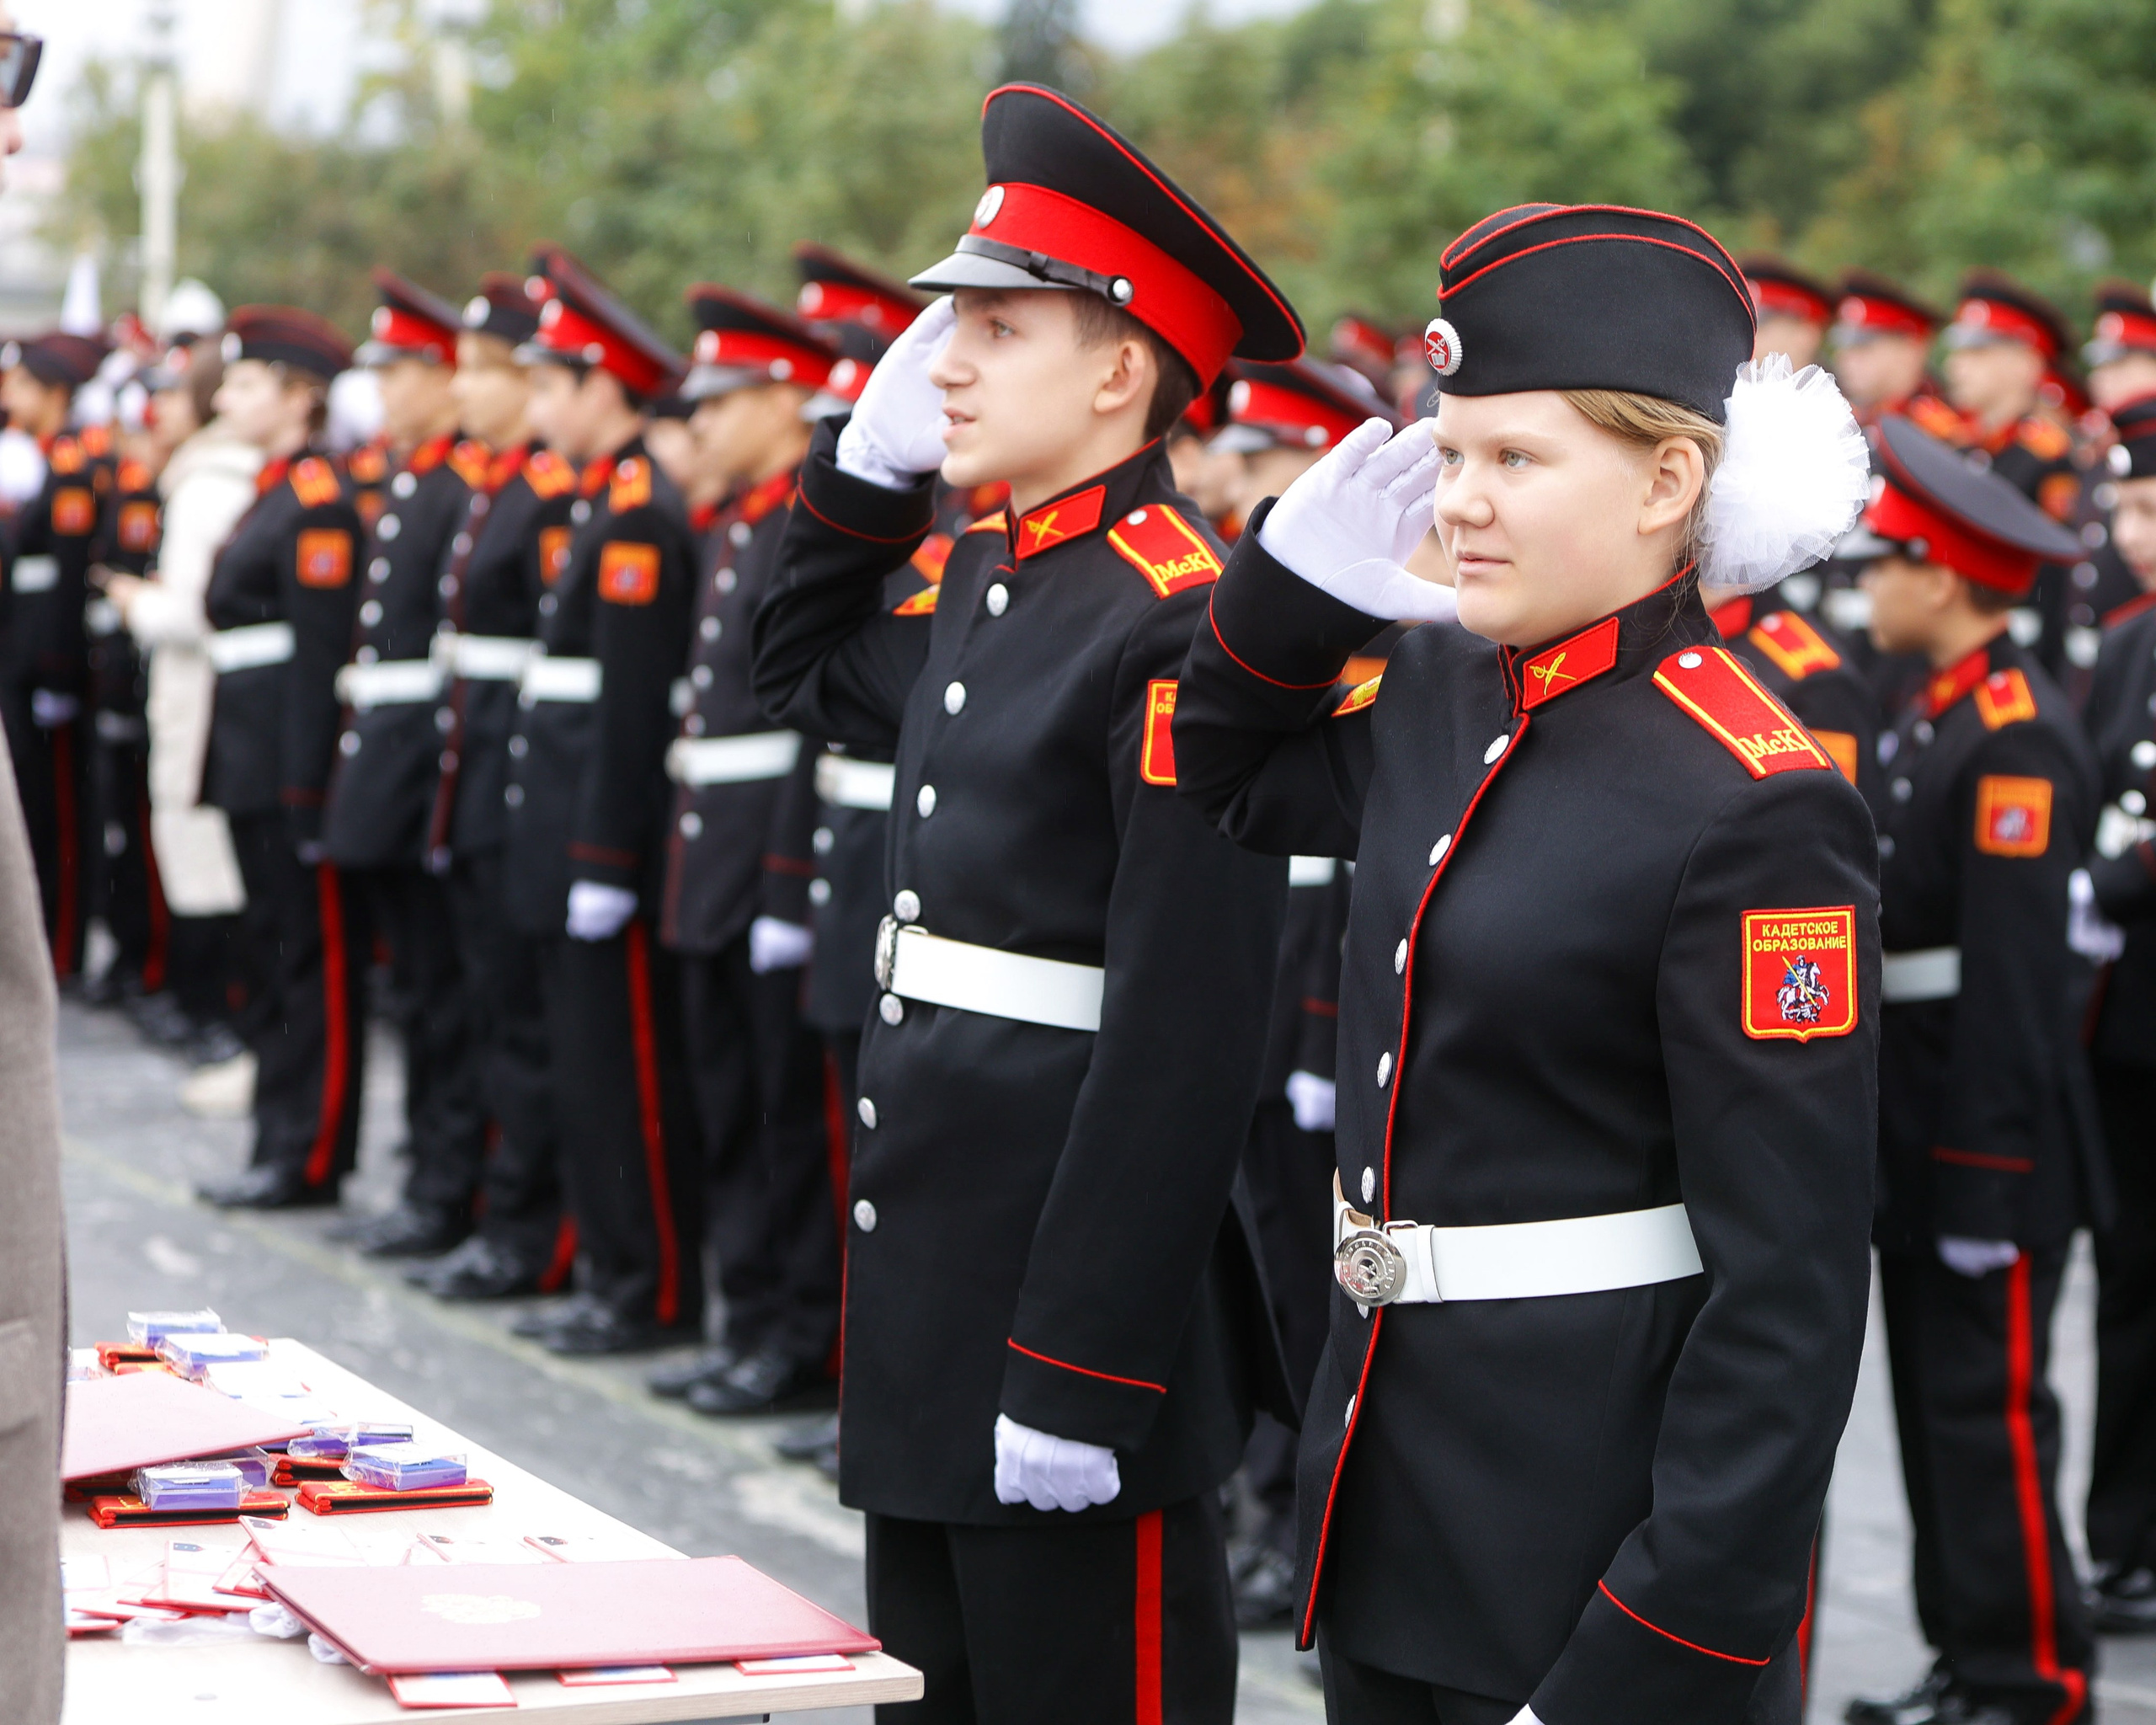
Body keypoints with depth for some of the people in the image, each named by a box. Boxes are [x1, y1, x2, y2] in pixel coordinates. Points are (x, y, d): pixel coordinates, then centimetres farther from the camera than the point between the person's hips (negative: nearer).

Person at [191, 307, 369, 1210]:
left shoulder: (318, 503, -14)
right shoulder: (276, 492, 16)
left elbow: (320, 654, -18)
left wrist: (304, 789, -20)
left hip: (291, 758, -10)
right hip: (254, 761, 10)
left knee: (315, 958, -3)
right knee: (276, 949, 13)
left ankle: (311, 1159, 1)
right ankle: (282, 1144, 20)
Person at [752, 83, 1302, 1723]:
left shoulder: (1182, 629, -19)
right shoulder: (986, 581, 9)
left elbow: (1184, 1047, -22)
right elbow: (808, 673, 32)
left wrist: (1080, 1378, -23)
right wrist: (871, 455, 14)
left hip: (1073, 1291, -9)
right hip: (931, 1294, 9)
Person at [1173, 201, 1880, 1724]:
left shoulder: (1757, 807, -18)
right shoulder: (1439, 695, 4)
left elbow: (1792, 1282, -19)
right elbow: (1233, 790, 26)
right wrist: (1300, 570, 7)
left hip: (1598, 1533, -7)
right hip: (1396, 1483, 7)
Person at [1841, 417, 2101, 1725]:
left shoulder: (2017, 739, -17)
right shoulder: (1936, 721, 14)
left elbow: (2016, 970, -21)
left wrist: (1988, 1174, -22)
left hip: (1990, 1144, -10)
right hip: (1921, 1140, 10)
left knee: (1990, 1409, -4)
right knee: (1938, 1405, 13)